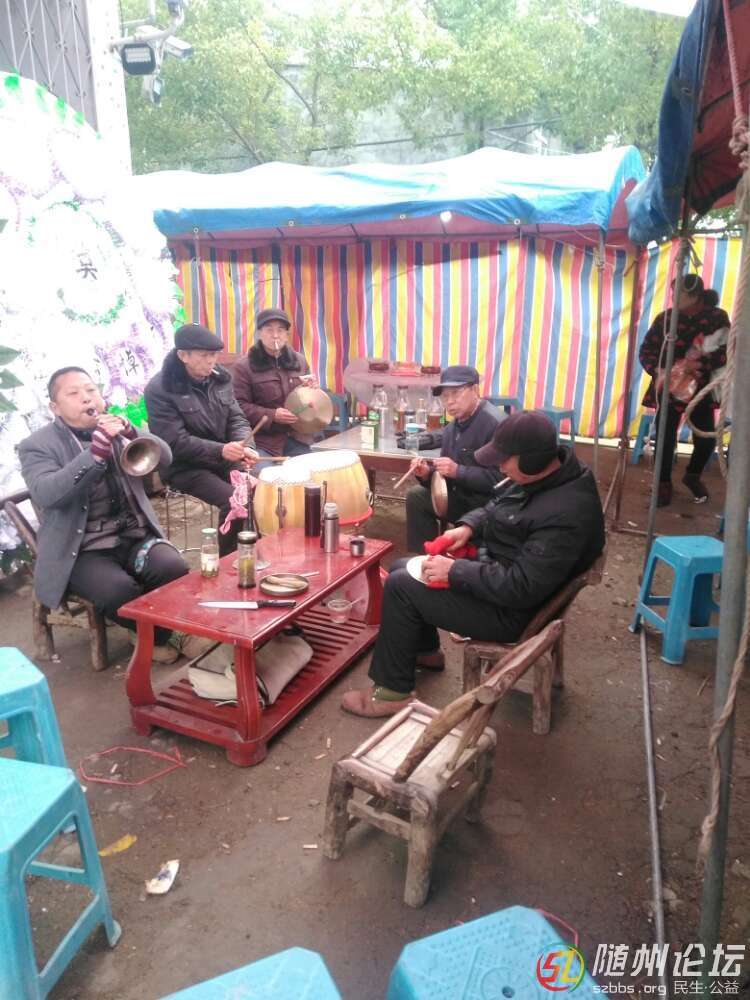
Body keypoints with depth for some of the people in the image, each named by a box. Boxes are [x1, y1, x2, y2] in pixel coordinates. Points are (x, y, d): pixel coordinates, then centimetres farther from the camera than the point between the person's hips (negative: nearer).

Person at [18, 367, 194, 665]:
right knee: (119, 591, -30)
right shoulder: (36, 446, -1)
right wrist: (95, 451, -31)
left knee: (175, 569, -24)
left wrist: (131, 432, -18)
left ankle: (162, 628, 5)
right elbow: (45, 494, -20)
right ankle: (154, 635, 1)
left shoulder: (115, 429, 11)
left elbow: (164, 457, 1)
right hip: (82, 550, -3)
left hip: (135, 535, 3)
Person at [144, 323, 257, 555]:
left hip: (226, 458, 6)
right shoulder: (159, 389, -13)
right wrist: (220, 450, -30)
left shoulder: (219, 377, 4)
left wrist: (244, 447, -16)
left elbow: (236, 419, 6)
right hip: (186, 466, -6)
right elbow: (175, 442, -19)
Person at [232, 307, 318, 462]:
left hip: (297, 438, 4)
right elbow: (239, 406, -8)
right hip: (264, 441, -4)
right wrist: (272, 415, -20)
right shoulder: (244, 367, -3)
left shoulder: (299, 361, 12)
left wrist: (311, 388, -2)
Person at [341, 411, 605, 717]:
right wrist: (468, 526, -5)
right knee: (401, 569, 13)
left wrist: (454, 571, -26)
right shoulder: (539, 475, -2)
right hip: (492, 570, 10)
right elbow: (495, 507, 15)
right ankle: (426, 650, 34)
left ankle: (393, 691, 2)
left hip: (510, 608, -10)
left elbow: (521, 588, -33)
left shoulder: (565, 514, -32)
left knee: (400, 586, -13)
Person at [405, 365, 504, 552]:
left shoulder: (496, 424, -21)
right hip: (463, 498, 10)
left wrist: (458, 471, -28)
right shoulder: (452, 428, 10)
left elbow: (500, 478, -29)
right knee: (416, 496, 10)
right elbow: (446, 478, 15)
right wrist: (427, 474, -6)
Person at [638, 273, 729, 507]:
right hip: (670, 389, 0)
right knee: (666, 439, 0)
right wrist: (658, 371, -20)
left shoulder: (717, 317, -4)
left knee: (706, 440, 2)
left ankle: (693, 476, 31)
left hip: (702, 390, 0)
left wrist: (700, 364, -26)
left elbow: (727, 351, -11)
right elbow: (646, 351, -2)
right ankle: (664, 483, 21)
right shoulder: (665, 318, -3)